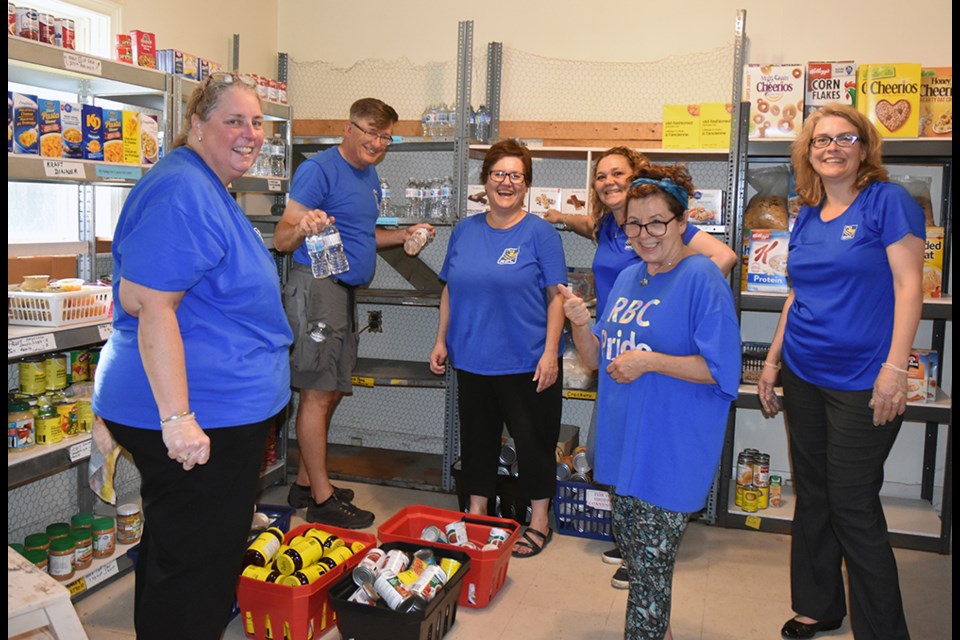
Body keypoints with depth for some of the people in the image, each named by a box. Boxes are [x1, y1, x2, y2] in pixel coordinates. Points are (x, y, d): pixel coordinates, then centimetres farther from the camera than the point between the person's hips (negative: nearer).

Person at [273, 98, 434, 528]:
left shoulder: (369, 175, 17)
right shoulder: (319, 169, -11)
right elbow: (282, 239, -18)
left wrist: (404, 236, 14)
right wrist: (302, 227, -40)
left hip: (346, 291, 10)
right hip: (318, 286, -9)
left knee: (331, 392, 13)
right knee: (318, 393, -5)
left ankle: (305, 484, 26)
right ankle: (322, 500, 4)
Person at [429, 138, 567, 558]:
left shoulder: (539, 233, -6)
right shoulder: (464, 231, 8)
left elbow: (556, 296, -8)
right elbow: (450, 289, 13)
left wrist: (550, 353, -15)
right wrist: (441, 340, 8)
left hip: (526, 363, -4)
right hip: (472, 360, 5)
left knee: (532, 440, 7)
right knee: (476, 437, 15)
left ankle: (539, 522, 25)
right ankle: (476, 515, 33)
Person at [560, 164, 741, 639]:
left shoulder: (701, 278, -15)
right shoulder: (627, 279, 9)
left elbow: (721, 370, -19)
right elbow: (596, 359, 11)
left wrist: (650, 360, -25)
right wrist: (581, 324, -8)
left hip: (670, 452, -8)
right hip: (622, 441, 8)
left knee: (650, 565, 2)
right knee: (635, 554, 21)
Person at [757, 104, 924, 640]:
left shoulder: (888, 201, -7)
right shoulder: (808, 217, 11)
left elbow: (909, 285, -12)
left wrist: (895, 367, -19)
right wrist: (773, 359, 16)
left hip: (862, 383, -6)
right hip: (803, 376, 6)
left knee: (853, 507, -1)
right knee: (813, 497, 15)